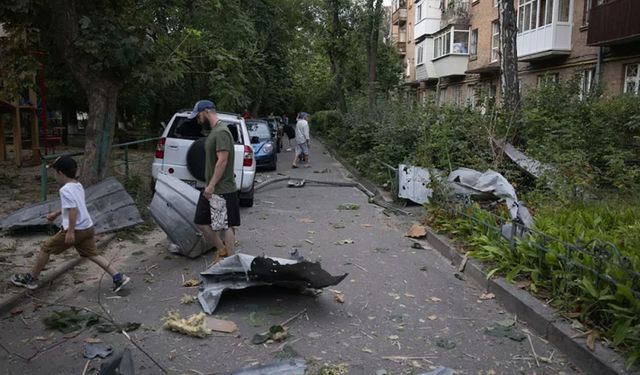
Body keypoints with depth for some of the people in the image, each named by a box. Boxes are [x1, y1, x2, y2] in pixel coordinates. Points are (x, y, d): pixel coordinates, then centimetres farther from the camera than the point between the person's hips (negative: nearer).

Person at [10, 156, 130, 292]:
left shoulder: (65, 189, -15)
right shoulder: (78, 186, 13)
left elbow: (73, 210, -24)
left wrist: (70, 232, -23)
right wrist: (56, 214, 38)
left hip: (75, 229, -8)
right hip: (88, 227, 8)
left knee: (46, 248, 10)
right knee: (92, 254, 11)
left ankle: (30, 278, 24)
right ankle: (118, 277, 1)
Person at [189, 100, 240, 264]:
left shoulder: (221, 132, -17)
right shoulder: (214, 131, 14)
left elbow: (222, 161, -23)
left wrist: (212, 185, -21)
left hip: (222, 190, -10)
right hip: (211, 188, 10)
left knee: (226, 226, 0)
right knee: (201, 222, 14)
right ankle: (221, 250, 29)